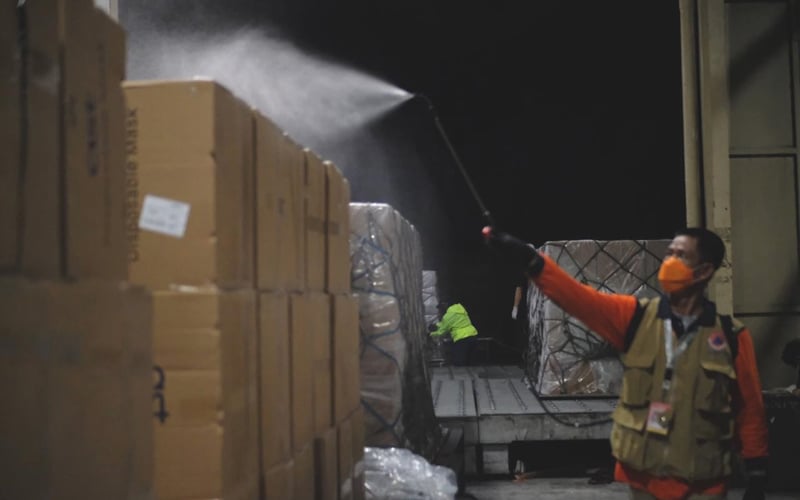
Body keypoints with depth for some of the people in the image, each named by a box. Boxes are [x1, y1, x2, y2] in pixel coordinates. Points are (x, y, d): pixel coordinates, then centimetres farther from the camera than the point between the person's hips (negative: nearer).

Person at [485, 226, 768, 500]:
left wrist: (757, 474, 2)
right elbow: (578, 297, -13)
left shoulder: (731, 337, -4)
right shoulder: (636, 318, -1)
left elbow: (750, 411, 1)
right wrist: (527, 259, -26)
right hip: (644, 476, 2)